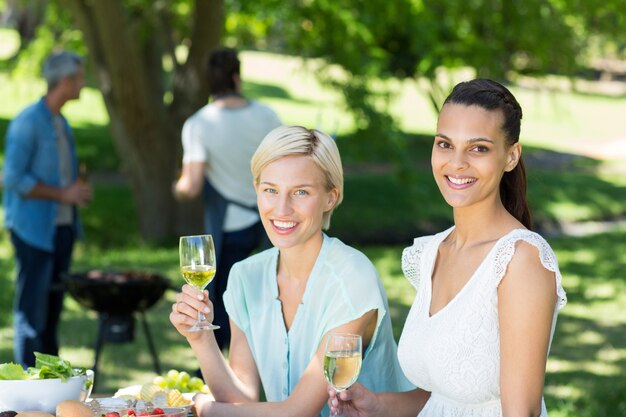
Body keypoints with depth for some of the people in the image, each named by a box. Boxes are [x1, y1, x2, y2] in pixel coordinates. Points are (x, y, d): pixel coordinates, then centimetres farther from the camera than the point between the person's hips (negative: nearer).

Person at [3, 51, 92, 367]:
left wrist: (78, 190, 3)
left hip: (62, 225, 8)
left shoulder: (60, 123, 14)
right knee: (32, 303, -5)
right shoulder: (28, 123, -12)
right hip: (33, 228, -8)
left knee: (54, 298, 12)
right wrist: (63, 194, -16)